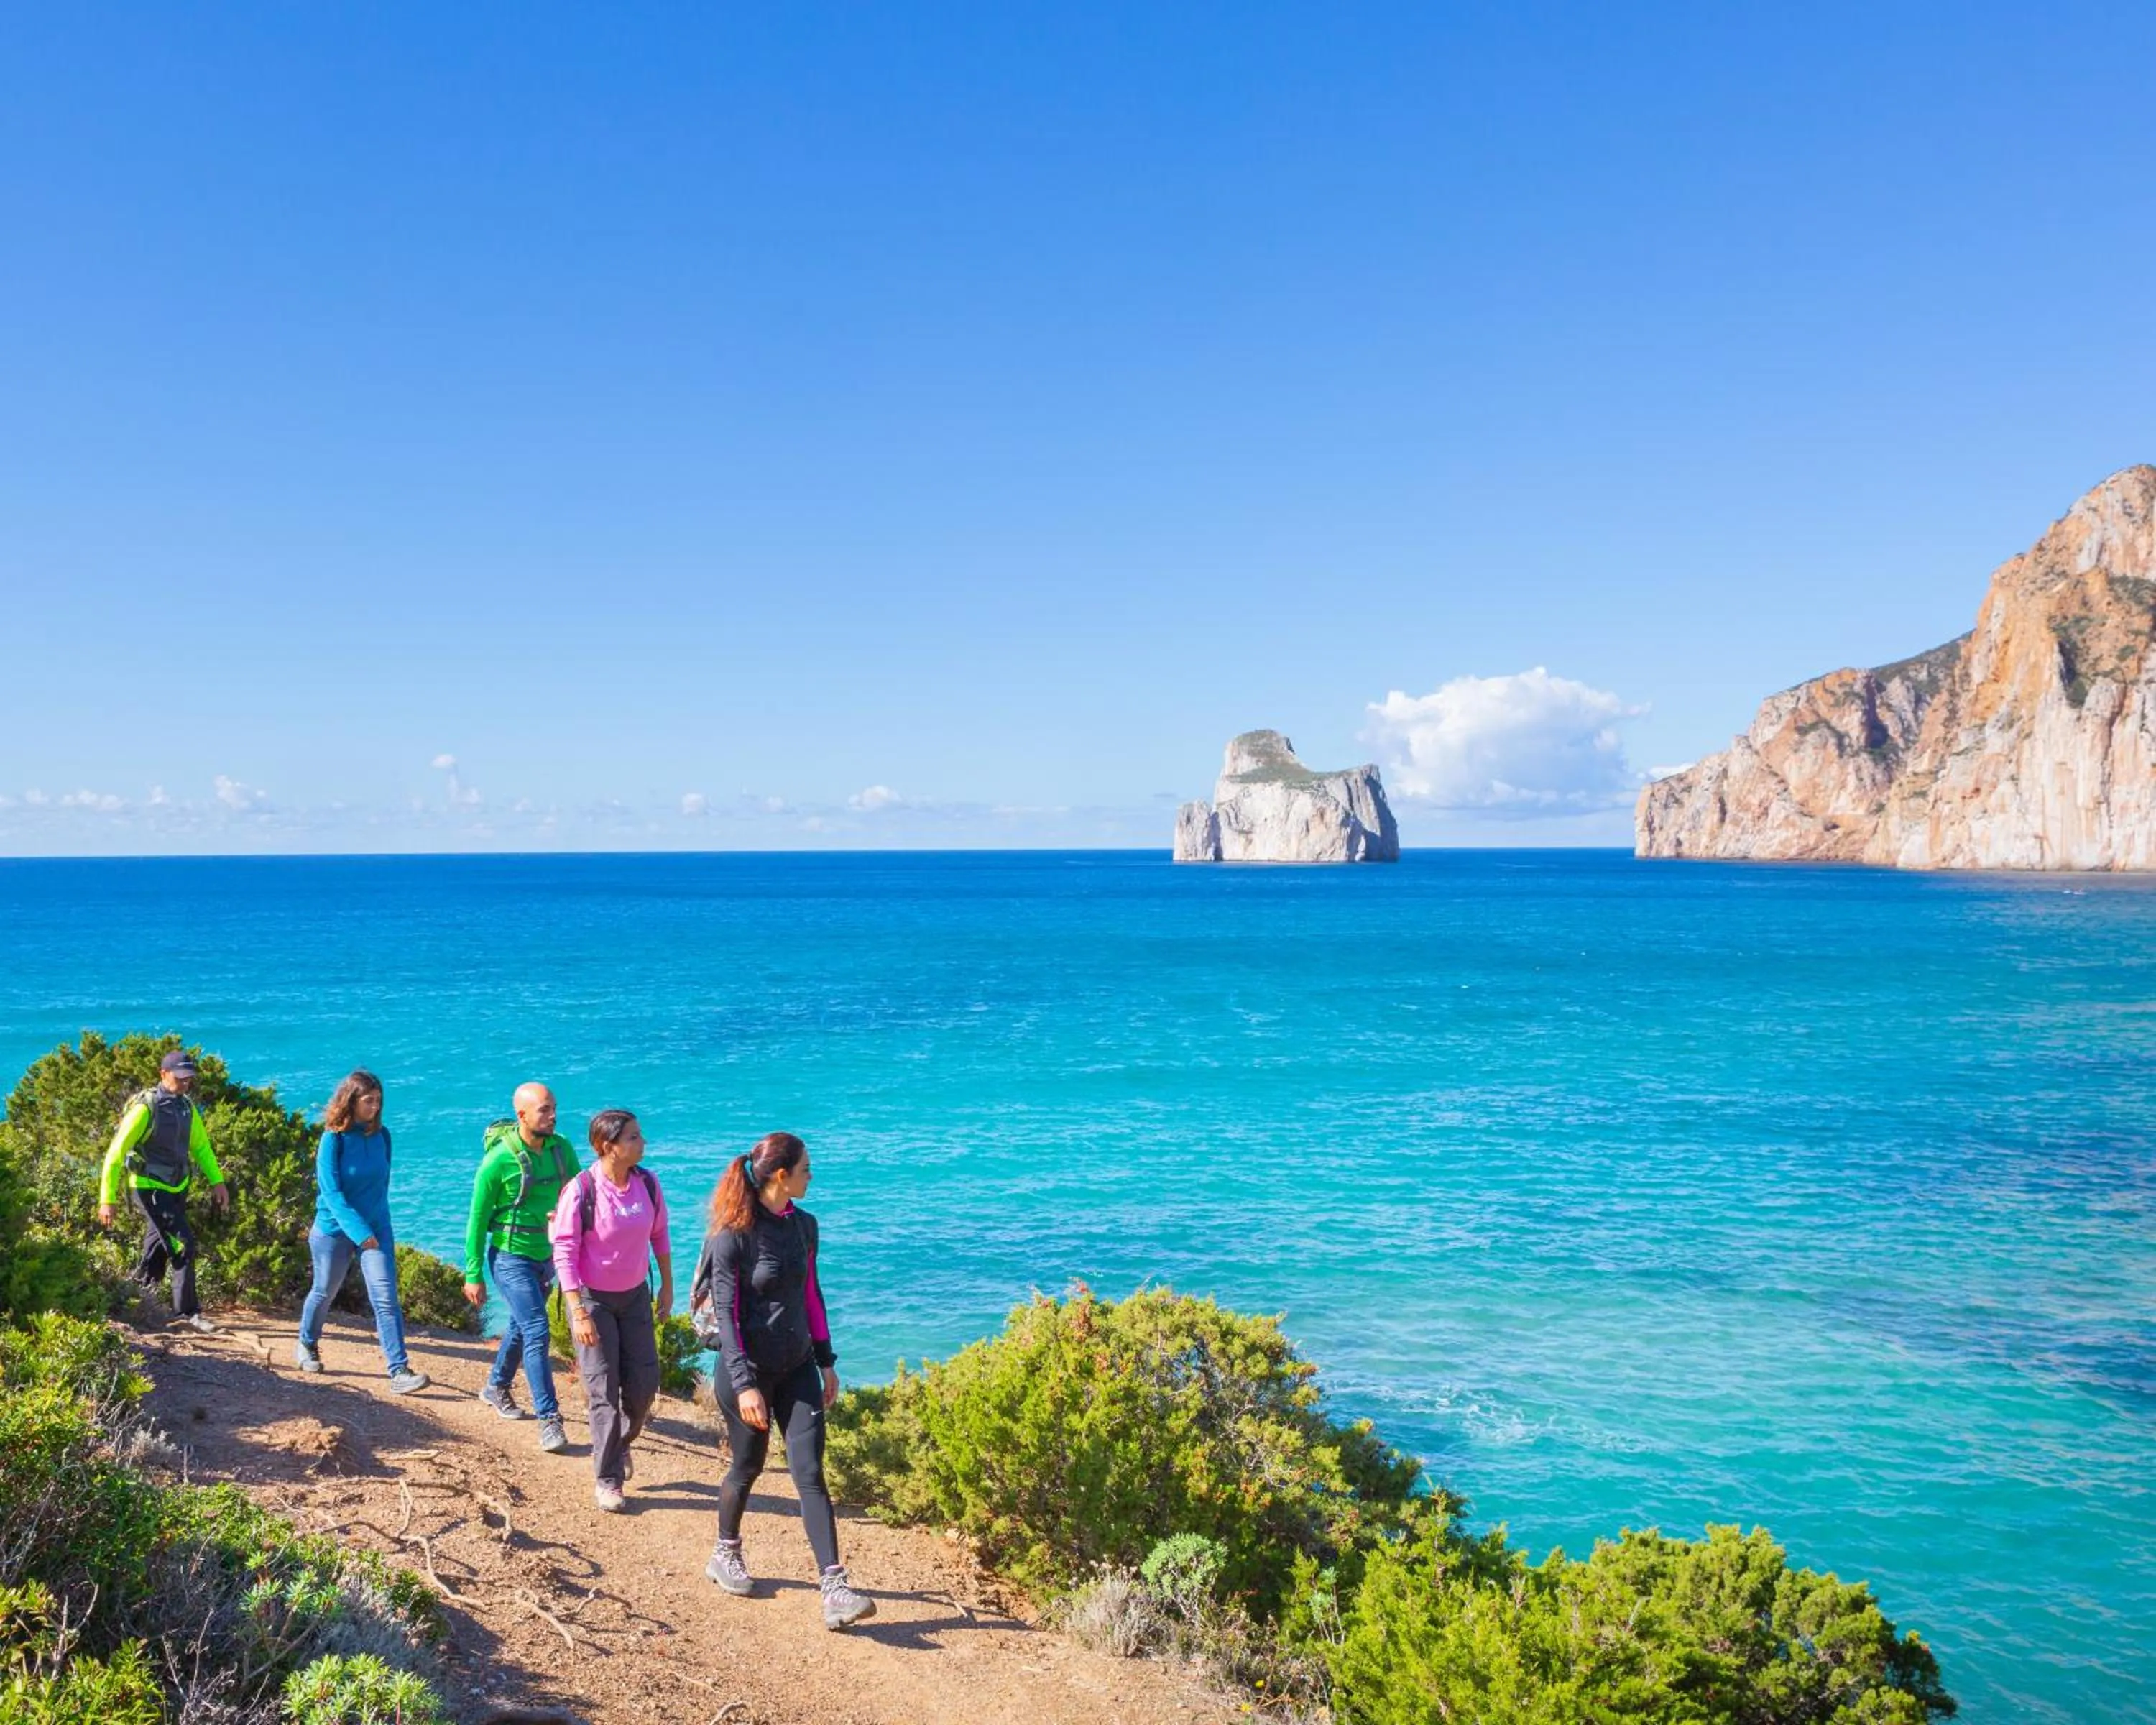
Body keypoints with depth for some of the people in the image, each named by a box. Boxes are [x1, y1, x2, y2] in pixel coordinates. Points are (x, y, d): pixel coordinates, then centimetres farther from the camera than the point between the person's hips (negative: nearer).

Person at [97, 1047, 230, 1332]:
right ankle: (187, 1311, -4)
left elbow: (201, 1146, 13)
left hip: (177, 1188, 7)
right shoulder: (145, 1108, -18)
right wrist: (107, 1199, -19)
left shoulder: (187, 1106, 4)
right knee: (183, 1245, -12)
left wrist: (217, 1181, 3)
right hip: (150, 1189, -7)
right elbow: (116, 1153, -17)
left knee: (161, 1245, 20)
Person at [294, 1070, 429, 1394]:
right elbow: (331, 1192, -19)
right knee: (324, 1292, 17)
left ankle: (400, 1372, -13)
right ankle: (307, 1346, 45)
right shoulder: (333, 1139, -14)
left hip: (377, 1229, 3)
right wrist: (359, 1231, -27)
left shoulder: (381, 1135, -1)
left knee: (386, 1298, -8)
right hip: (334, 1230, -3)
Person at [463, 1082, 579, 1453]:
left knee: (522, 1325, 22)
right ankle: (549, 1419, -8)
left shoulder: (561, 1149, -5)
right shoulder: (499, 1159, -19)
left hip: (547, 1255, 6)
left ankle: (497, 1388, 45)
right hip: (511, 1258, -6)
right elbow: (477, 1218, -11)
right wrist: (473, 1274, -8)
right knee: (536, 1333, -12)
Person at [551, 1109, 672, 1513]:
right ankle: (607, 1480, 12)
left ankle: (620, 1442, 36)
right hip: (591, 1298, -5)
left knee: (644, 1383, 7)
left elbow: (659, 1235, 8)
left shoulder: (647, 1183, -7)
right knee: (604, 1391, -1)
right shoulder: (581, 1191, -22)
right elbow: (564, 1253, -19)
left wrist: (667, 1285, 10)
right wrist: (579, 1313, -21)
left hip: (635, 1296, 5)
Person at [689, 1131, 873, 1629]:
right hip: (747, 1368, -5)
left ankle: (835, 1590, -8)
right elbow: (726, 1314, -17)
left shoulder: (803, 1225, 4)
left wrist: (826, 1362, 14)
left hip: (797, 1367, 5)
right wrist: (744, 1385, -22)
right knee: (747, 1466, 11)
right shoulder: (733, 1235, -16)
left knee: (810, 1473, -3)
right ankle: (725, 1555, 38)